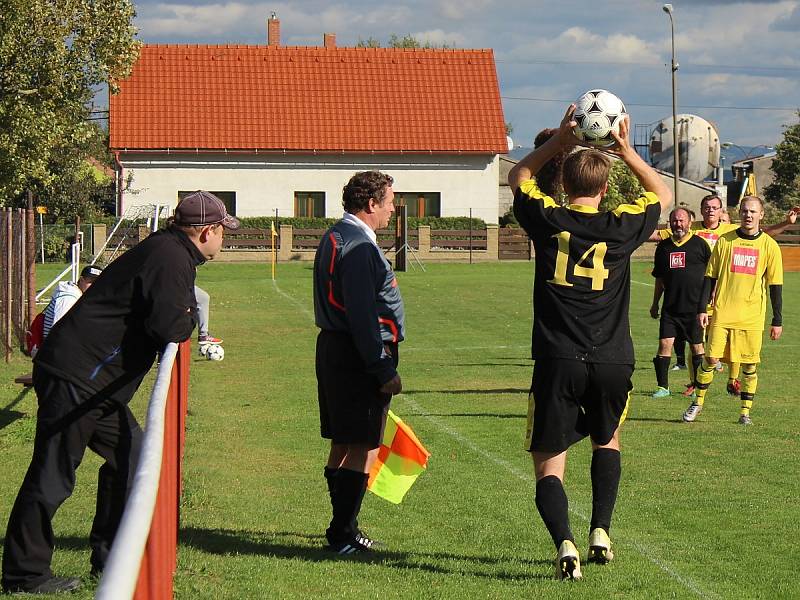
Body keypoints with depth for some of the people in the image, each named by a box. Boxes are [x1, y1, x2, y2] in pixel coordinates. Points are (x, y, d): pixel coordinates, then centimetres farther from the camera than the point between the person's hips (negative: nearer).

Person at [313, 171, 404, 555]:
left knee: (343, 445, 16)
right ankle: (342, 535, -5)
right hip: (359, 355, -11)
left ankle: (343, 528, 24)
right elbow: (361, 315, -22)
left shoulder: (334, 237, 15)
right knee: (363, 448, -6)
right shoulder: (359, 246, -18)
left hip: (333, 349, 11)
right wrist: (384, 371, -21)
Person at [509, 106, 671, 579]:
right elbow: (663, 194, 23)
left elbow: (519, 175, 22)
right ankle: (601, 532, 18)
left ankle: (565, 543, -20)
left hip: (558, 362, -1)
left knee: (549, 465, 3)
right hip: (614, 362, 2)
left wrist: (560, 141, 21)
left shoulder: (546, 219, -1)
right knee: (607, 440, 29)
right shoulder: (622, 227, 0)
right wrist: (626, 150, 21)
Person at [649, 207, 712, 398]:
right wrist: (655, 304, 19)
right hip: (670, 307, 3)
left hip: (695, 306, -3)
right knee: (665, 343, -5)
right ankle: (663, 386, 3)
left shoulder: (699, 244, 0)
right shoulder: (663, 246, 11)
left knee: (697, 347, 4)